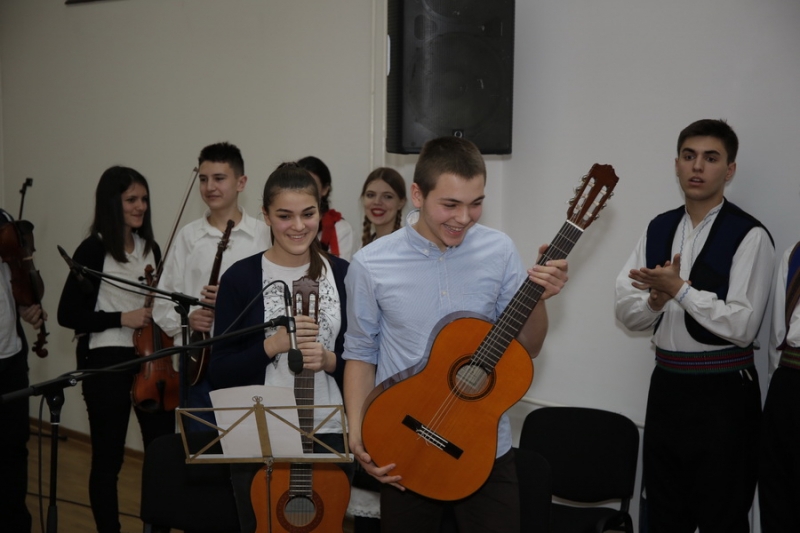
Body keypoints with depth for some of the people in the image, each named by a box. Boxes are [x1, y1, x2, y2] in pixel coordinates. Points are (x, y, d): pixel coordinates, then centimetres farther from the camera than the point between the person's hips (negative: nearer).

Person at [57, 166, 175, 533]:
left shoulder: (150, 249, 9)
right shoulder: (93, 250, -8)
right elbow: (68, 314, -10)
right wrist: (121, 318, -16)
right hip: (106, 363, -5)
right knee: (108, 458, 5)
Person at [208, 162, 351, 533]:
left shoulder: (342, 273, 1)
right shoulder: (241, 277, -6)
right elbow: (219, 373, -7)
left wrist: (328, 360, -16)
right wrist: (273, 344, -21)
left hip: (327, 436, 2)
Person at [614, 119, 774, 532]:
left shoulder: (749, 236, -11)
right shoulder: (658, 229, 7)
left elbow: (743, 327, -18)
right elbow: (626, 314, 5)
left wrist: (679, 289, -21)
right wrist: (656, 300, -15)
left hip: (723, 394, -5)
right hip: (665, 386, 6)